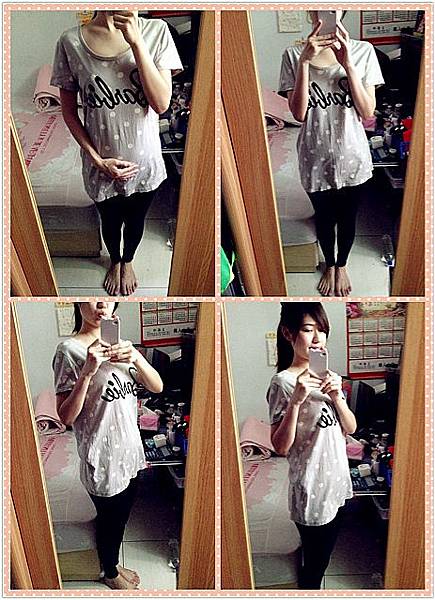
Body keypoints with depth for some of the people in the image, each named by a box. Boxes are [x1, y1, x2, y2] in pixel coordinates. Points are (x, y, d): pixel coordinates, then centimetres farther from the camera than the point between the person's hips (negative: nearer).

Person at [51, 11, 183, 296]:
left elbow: (162, 104, -21)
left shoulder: (156, 31, -15)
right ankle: (115, 261, 56)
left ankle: (128, 261, 56)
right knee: (111, 221, 24)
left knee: (135, 220, 24)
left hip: (144, 160, 1)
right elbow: (69, 110, -6)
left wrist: (136, 41, -27)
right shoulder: (71, 42, -15)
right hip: (101, 164, 0)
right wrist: (97, 160, -14)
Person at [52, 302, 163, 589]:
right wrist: (88, 371, -32)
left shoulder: (120, 344, 3)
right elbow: (66, 416, -19)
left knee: (121, 518, 24)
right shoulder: (70, 349, -18)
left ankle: (114, 564, 48)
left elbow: (157, 387, -4)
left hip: (129, 452, 6)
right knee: (109, 520, 16)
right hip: (103, 458, -6)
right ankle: (110, 573, 42)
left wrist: (136, 357, -23)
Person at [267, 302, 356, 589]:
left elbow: (350, 428, 2)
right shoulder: (283, 382, -17)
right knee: (314, 565, 10)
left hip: (336, 482, 7)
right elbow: (281, 446, -19)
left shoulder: (329, 376, 4)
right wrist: (296, 401, -31)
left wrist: (336, 395, -15)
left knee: (322, 559, 22)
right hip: (311, 490, -7)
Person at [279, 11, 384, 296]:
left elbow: (367, 113, -12)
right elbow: (299, 113, -15)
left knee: (347, 218, 17)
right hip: (316, 156, 0)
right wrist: (304, 61, -25)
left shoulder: (363, 51, -8)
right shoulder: (294, 54, -8)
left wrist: (348, 64, -23)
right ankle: (329, 265, 46)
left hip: (352, 155, 0)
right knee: (324, 218, 18)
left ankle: (342, 266, 44)